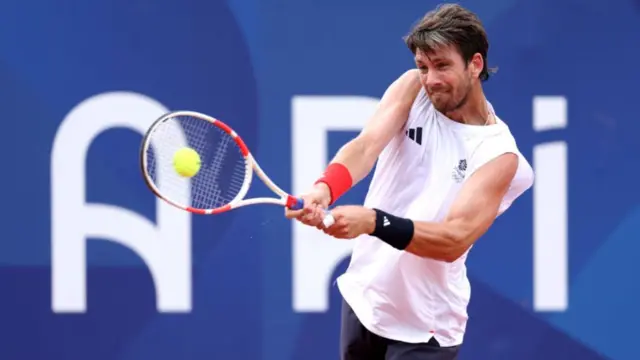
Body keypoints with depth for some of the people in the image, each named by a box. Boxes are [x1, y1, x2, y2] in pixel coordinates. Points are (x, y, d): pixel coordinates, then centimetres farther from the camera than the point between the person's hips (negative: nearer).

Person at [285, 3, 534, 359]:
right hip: (362, 297, 4)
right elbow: (367, 144, -21)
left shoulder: (499, 153, -16)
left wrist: (373, 222, -42)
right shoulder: (413, 88, -5)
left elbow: (454, 240, -27)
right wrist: (324, 188, -42)